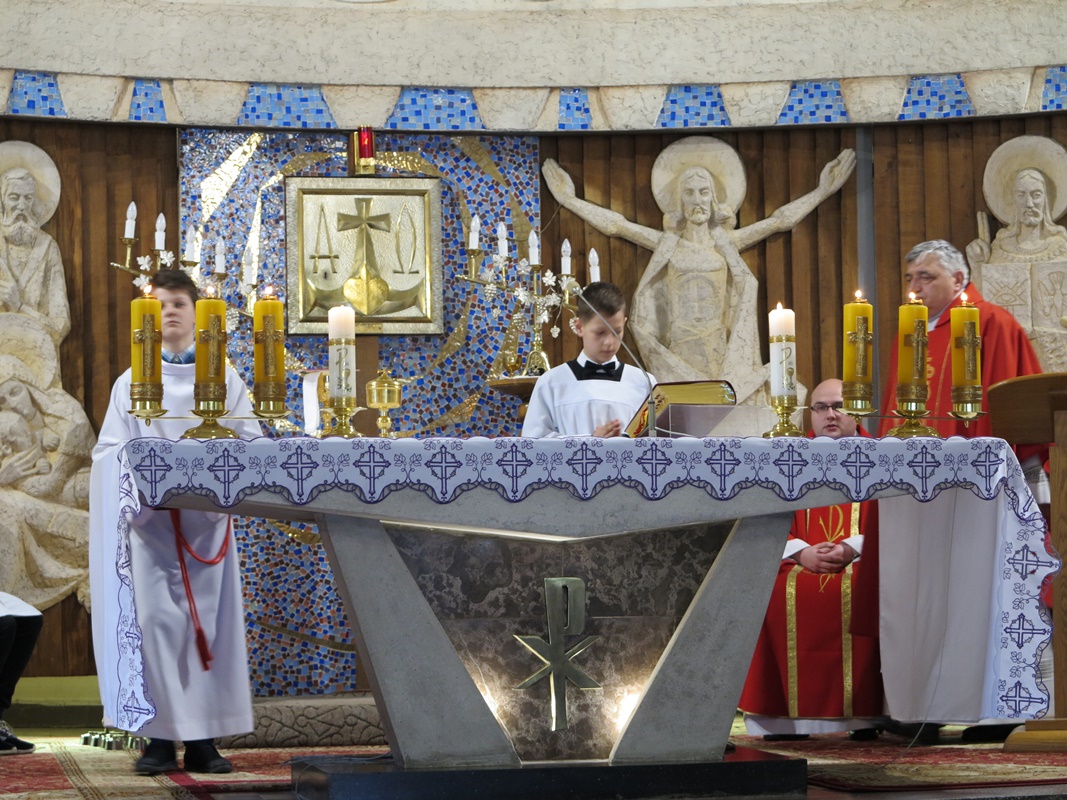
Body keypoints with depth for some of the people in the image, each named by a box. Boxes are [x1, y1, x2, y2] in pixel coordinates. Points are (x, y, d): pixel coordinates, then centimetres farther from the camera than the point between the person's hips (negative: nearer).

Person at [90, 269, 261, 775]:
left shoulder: (224, 380, 12)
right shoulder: (131, 383, 12)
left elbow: (251, 441, 4)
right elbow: (110, 452, 5)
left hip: (208, 519, 1)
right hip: (149, 520, 0)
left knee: (209, 620, -3)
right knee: (154, 620, -7)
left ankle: (202, 739, 1)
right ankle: (159, 739, -4)